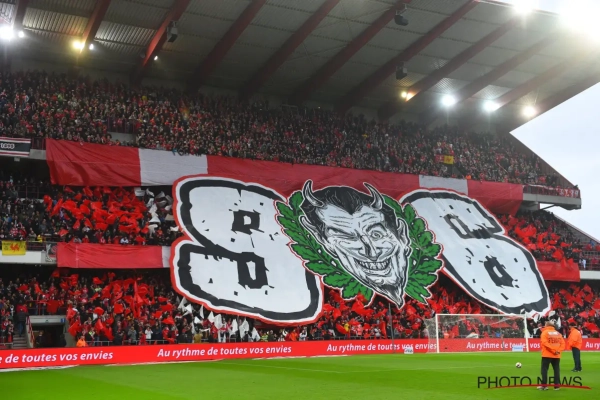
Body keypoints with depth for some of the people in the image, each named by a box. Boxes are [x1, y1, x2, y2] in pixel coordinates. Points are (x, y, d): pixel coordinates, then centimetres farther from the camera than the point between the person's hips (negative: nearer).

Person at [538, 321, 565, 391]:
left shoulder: (544, 332, -3)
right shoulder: (558, 333, 11)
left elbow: (545, 343, -15)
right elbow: (562, 343, 4)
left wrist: (553, 350, -15)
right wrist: (558, 350, -5)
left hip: (547, 355, -4)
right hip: (557, 355, 4)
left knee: (544, 369, 1)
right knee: (556, 370, 9)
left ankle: (544, 385, -3)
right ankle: (557, 385, 7)